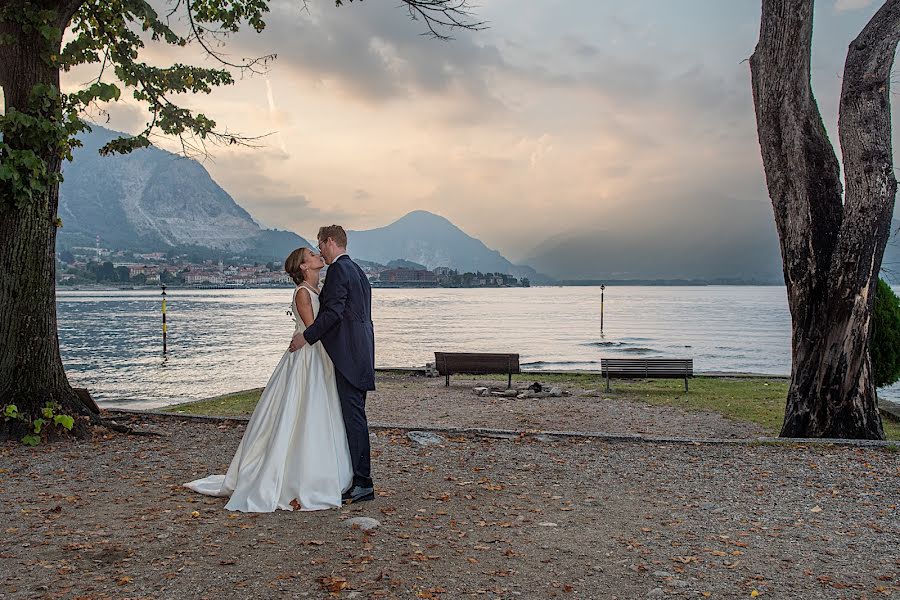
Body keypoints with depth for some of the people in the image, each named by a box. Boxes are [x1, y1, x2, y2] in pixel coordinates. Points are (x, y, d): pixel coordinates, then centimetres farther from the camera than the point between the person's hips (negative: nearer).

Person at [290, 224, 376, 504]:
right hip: (360, 349, 10)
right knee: (354, 414, 14)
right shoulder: (356, 269, 20)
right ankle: (359, 478, 21)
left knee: (353, 415, -7)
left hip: (349, 354, -10)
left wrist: (306, 336, -10)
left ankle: (362, 483, -2)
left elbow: (333, 313, -19)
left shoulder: (338, 269, -11)